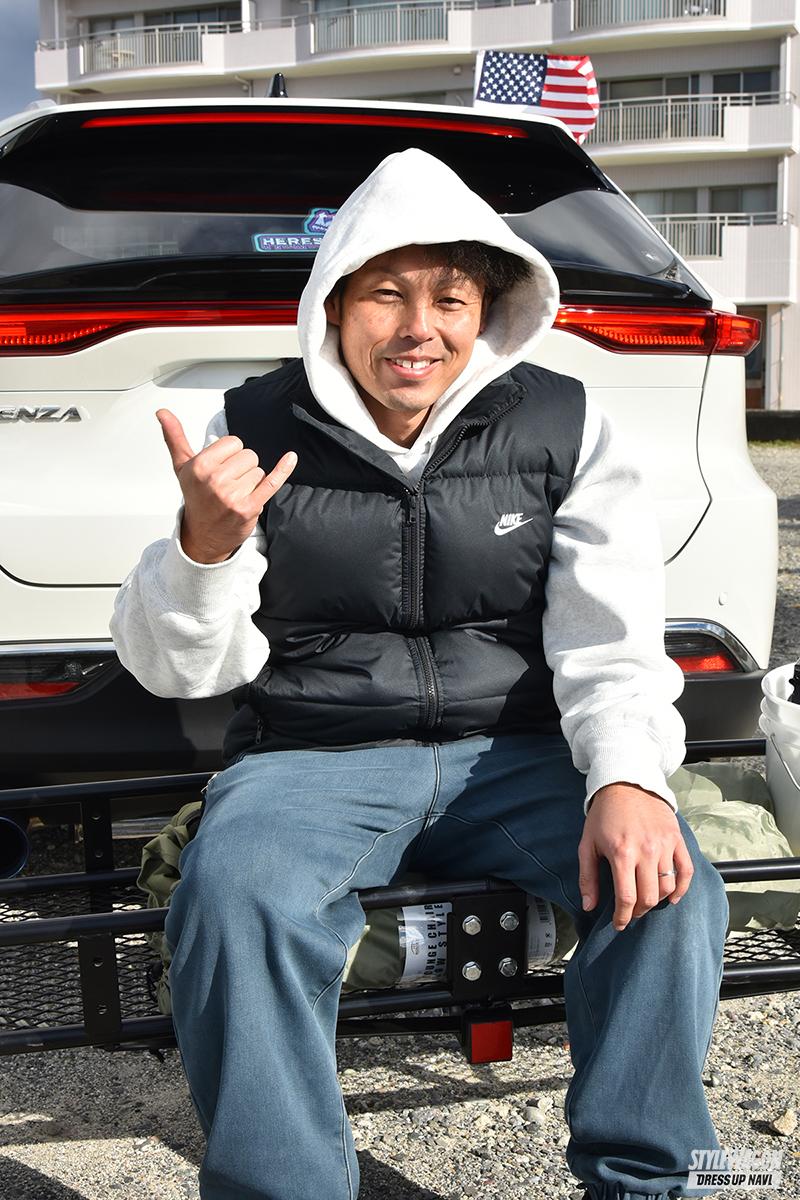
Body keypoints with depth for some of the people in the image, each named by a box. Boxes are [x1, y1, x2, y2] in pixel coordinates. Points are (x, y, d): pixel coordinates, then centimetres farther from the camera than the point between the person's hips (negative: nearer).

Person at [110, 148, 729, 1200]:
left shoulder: (562, 426, 4)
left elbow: (611, 633, -2)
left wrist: (627, 776, -21)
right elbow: (182, 668, 1)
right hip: (314, 757, -1)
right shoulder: (257, 432, 1)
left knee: (667, 888, -23)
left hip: (516, 753, 2)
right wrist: (205, 547, -20)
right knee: (232, 899, -31)